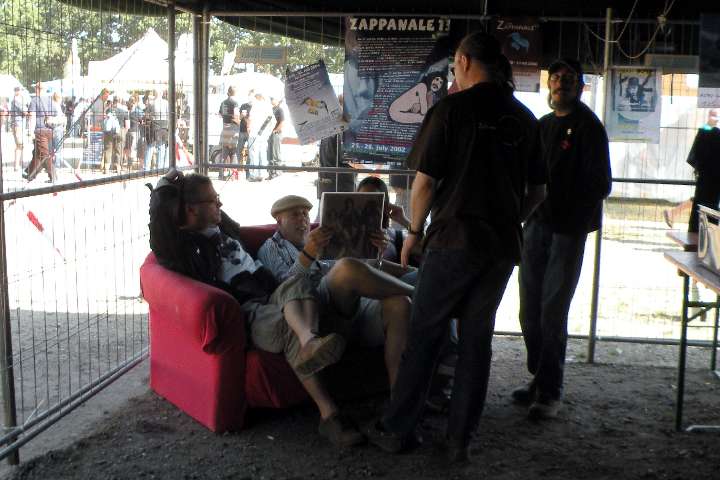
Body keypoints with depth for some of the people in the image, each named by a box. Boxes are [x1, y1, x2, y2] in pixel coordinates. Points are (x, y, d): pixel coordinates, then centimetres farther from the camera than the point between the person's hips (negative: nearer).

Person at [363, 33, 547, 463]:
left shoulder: (453, 108, -6)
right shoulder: (525, 118, 9)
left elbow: (425, 182, -9)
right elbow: (538, 192, 12)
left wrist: (414, 230, 5)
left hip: (455, 238, -4)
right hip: (504, 245, 5)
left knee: (425, 334, 5)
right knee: (477, 338, 10)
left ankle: (397, 429, 14)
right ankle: (459, 440, 15)